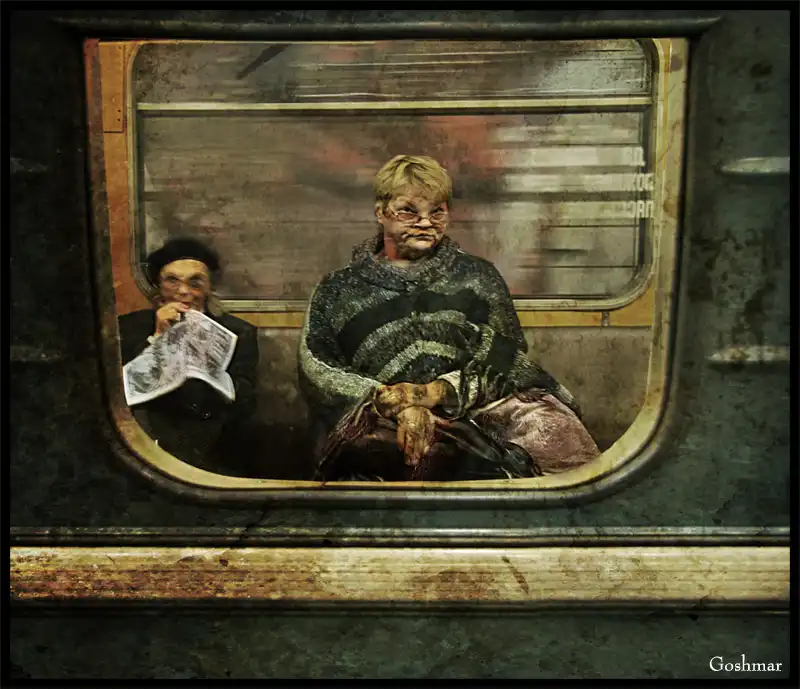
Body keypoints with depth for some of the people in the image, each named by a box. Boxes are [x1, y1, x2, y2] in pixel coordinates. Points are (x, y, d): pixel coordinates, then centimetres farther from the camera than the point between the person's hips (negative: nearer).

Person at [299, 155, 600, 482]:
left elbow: (503, 353, 5)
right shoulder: (338, 289, 15)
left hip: (470, 414, 2)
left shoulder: (478, 276, 18)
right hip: (383, 423, -1)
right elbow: (318, 373, 2)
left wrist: (438, 391, -13)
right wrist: (398, 405, -13)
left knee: (541, 418, -30)